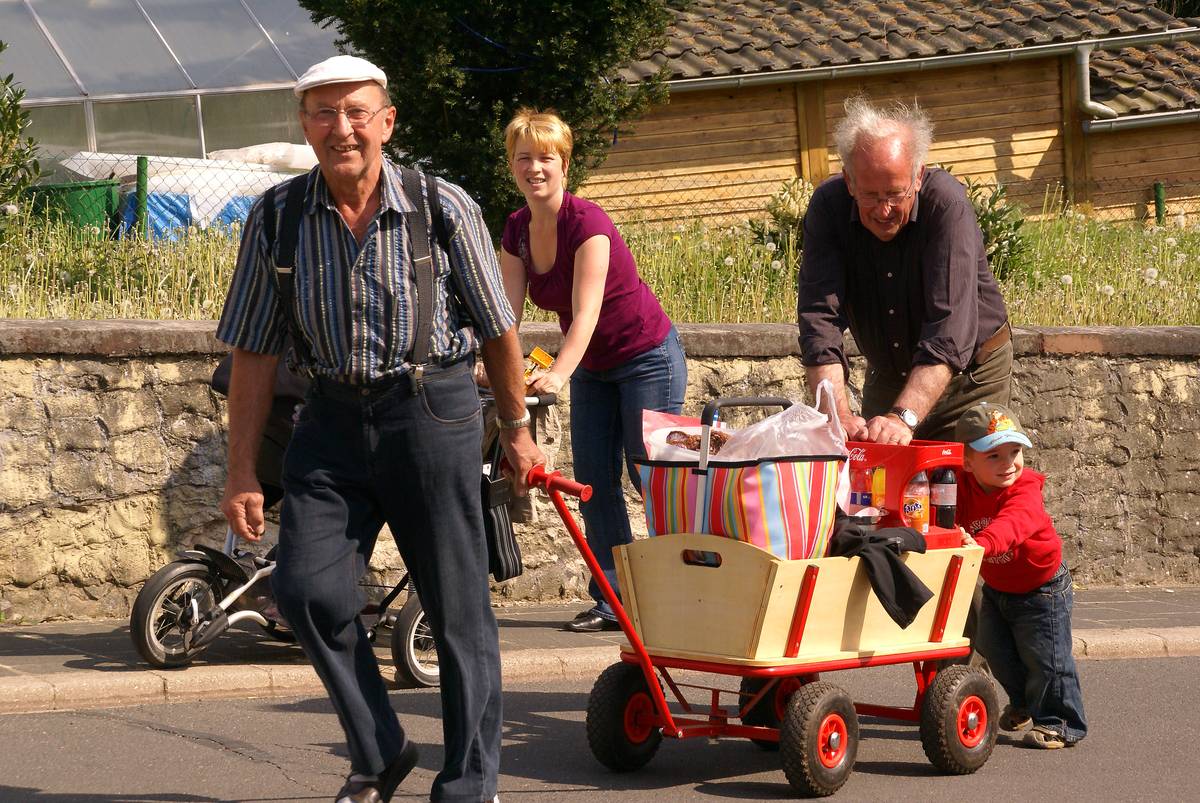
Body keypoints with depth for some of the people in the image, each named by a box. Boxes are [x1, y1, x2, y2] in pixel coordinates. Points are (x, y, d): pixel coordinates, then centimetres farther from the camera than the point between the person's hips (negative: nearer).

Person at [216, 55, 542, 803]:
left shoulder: (445, 209, -7)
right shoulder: (276, 221, -1)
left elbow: (497, 329, 4)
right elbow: (255, 352, 4)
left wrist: (517, 430, 11)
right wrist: (242, 473, 2)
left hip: (431, 409, -2)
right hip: (334, 416, 2)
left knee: (458, 607, 2)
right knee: (307, 588, -10)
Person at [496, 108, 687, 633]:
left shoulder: (586, 222, -25)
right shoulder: (517, 230, -4)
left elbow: (586, 312, -34)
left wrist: (558, 373, -48)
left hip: (647, 358, -7)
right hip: (593, 368, 7)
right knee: (593, 480, 2)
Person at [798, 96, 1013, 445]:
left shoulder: (946, 204, -28)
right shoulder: (828, 207, -17)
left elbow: (949, 329, -35)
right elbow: (819, 317, -25)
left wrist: (904, 417, -46)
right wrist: (840, 416, -39)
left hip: (969, 375, -3)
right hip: (888, 375, 3)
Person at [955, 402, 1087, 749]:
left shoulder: (1024, 491, -33)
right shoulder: (965, 488, -14)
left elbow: (1011, 525, -51)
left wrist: (981, 543, -70)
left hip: (1041, 587, -6)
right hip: (996, 588, 6)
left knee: (1045, 656, -5)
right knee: (994, 650, 17)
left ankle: (1058, 722, 10)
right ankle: (1023, 702, 43)